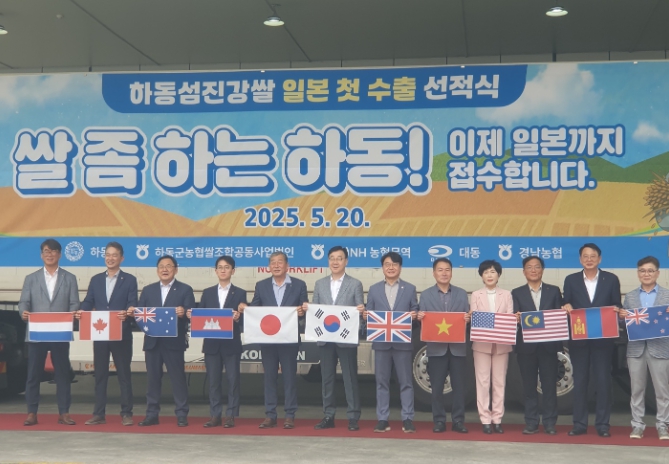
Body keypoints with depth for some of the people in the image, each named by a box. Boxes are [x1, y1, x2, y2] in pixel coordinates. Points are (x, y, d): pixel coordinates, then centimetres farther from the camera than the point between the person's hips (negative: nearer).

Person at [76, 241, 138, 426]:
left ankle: (126, 413, 8)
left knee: (124, 374, 2)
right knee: (100, 374, 7)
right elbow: (88, 302, 6)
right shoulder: (96, 279, 13)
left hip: (121, 334, -3)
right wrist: (81, 311, -16)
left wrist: (126, 313, -29)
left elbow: (132, 305, -7)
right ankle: (99, 414, 13)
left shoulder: (129, 280, 2)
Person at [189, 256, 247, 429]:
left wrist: (237, 318, -26)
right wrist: (192, 315, -14)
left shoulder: (240, 293, 4)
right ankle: (215, 415, 12)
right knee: (213, 380, 6)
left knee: (232, 379, 1)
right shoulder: (207, 293, 11)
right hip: (211, 343, 2)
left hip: (231, 343, -2)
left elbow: (243, 319, -4)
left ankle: (231, 415, 7)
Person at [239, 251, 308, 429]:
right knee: (269, 377, 5)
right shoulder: (261, 286, 8)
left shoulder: (299, 285, 2)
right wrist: (244, 308, -16)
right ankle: (270, 415, 11)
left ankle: (290, 415, 9)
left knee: (289, 377, 2)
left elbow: (305, 310, 1)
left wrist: (302, 311, -22)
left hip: (289, 339, -2)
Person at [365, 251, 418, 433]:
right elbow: (369, 314, 9)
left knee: (406, 381, 1)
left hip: (402, 342, -1)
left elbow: (415, 312, 5)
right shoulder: (374, 289, 11)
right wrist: (366, 315, -12)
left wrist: (414, 316, -17)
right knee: (382, 382, 4)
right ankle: (382, 420, 9)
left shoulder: (410, 289, 8)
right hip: (381, 342, 1)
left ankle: (407, 419, 6)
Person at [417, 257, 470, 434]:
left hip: (457, 347, 1)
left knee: (459, 386, 2)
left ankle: (458, 421, 10)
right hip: (436, 347, -1)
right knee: (437, 387, 1)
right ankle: (439, 421, 9)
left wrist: (468, 318, -15)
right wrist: (419, 317, -17)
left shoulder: (461, 294, 11)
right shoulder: (426, 295, 7)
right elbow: (422, 319, 5)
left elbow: (466, 317, 7)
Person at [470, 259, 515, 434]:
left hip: (501, 343, 1)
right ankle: (485, 420, 2)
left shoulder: (506, 295, 10)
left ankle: (497, 419, 8)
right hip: (482, 343, -1)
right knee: (483, 382, -2)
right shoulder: (476, 295, 9)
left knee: (499, 382, 3)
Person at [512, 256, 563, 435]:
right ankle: (531, 422, 11)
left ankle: (550, 423, 10)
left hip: (548, 345, 0)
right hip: (526, 346, 0)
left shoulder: (554, 291, 9)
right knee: (529, 386, 4)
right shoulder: (517, 293, 8)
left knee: (549, 385, 2)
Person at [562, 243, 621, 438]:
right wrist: (567, 307, -15)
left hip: (603, 338, -1)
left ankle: (602, 424, 9)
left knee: (603, 380, 1)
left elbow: (617, 307, 5)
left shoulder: (611, 279, 4)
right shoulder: (571, 280, 6)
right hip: (578, 338, 1)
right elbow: (566, 306, 7)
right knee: (579, 381, 5)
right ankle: (580, 424, 10)